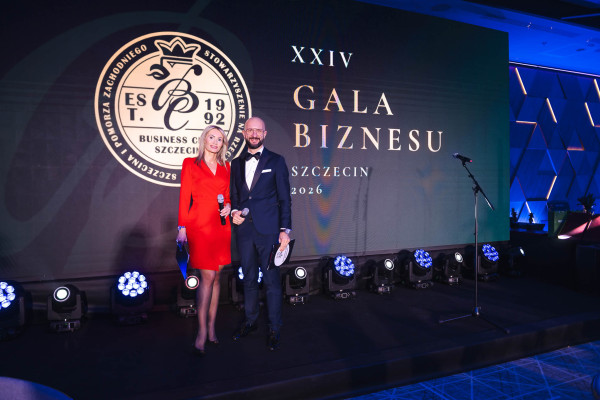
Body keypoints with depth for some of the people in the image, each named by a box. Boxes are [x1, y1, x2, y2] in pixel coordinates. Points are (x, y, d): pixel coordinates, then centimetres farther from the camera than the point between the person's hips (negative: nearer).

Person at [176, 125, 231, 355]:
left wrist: (229, 205, -1)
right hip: (200, 225, -4)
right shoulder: (190, 164, 3)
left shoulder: (225, 167, 15)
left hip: (221, 226, 5)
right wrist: (182, 227, -6)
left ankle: (211, 328, 18)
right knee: (207, 276, -9)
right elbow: (184, 197, -1)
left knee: (216, 276, 8)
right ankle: (202, 332, -1)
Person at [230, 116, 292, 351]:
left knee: (272, 280, 1)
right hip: (244, 230, 4)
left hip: (268, 230, -4)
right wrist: (234, 212, -3)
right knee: (249, 279, 14)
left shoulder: (276, 161, 2)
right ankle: (250, 321, 30)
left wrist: (285, 229, -9)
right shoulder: (236, 164, 13)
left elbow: (284, 198, -2)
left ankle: (274, 329, 13)